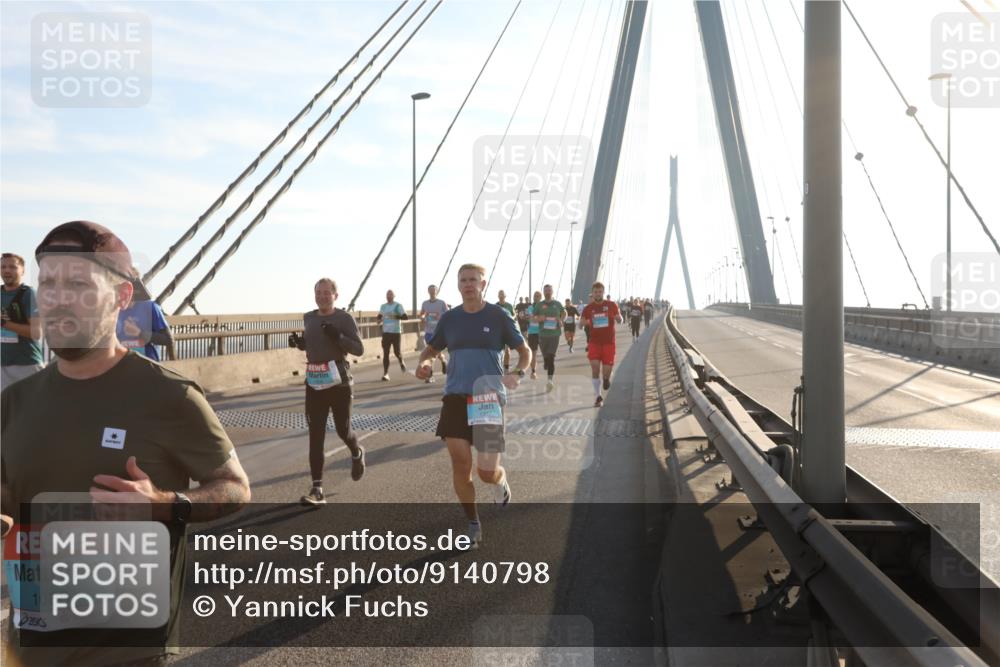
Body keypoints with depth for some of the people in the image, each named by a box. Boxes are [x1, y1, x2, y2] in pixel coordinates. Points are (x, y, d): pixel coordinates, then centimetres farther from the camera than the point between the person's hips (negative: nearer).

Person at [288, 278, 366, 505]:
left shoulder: (344, 318, -7)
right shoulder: (308, 318, 8)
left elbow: (359, 349, -10)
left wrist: (338, 336, -25)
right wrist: (298, 342, 2)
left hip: (338, 381, -3)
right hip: (314, 382, 4)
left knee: (343, 430, 8)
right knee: (316, 436, -2)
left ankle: (357, 453, 45)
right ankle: (317, 489, 0)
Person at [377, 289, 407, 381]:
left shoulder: (398, 306, -3)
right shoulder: (383, 306, 11)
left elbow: (405, 317, -11)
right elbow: (379, 316, 23)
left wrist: (395, 316, -24)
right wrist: (379, 319, 0)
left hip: (396, 332, -3)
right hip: (386, 332, 3)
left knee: (397, 352, 0)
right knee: (385, 353, -4)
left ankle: (401, 362, 35)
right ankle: (385, 374, -4)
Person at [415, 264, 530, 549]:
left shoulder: (497, 316, 0)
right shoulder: (450, 318, 9)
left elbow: (525, 351, 6)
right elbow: (431, 349, 21)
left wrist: (517, 374, -14)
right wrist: (424, 362, -2)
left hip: (489, 398, -3)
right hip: (455, 397, 3)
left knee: (487, 472, -7)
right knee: (460, 464, -3)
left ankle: (501, 480, 33)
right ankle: (474, 526, 17)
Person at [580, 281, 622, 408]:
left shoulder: (611, 305, 0)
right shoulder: (589, 308, 2)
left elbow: (620, 321, 7)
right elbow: (581, 323, 5)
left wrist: (618, 317, -18)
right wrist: (585, 322, -19)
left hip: (609, 342, 0)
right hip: (594, 342, 0)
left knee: (607, 370, 0)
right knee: (595, 367, -13)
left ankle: (606, 379, 40)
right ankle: (598, 396, -1)